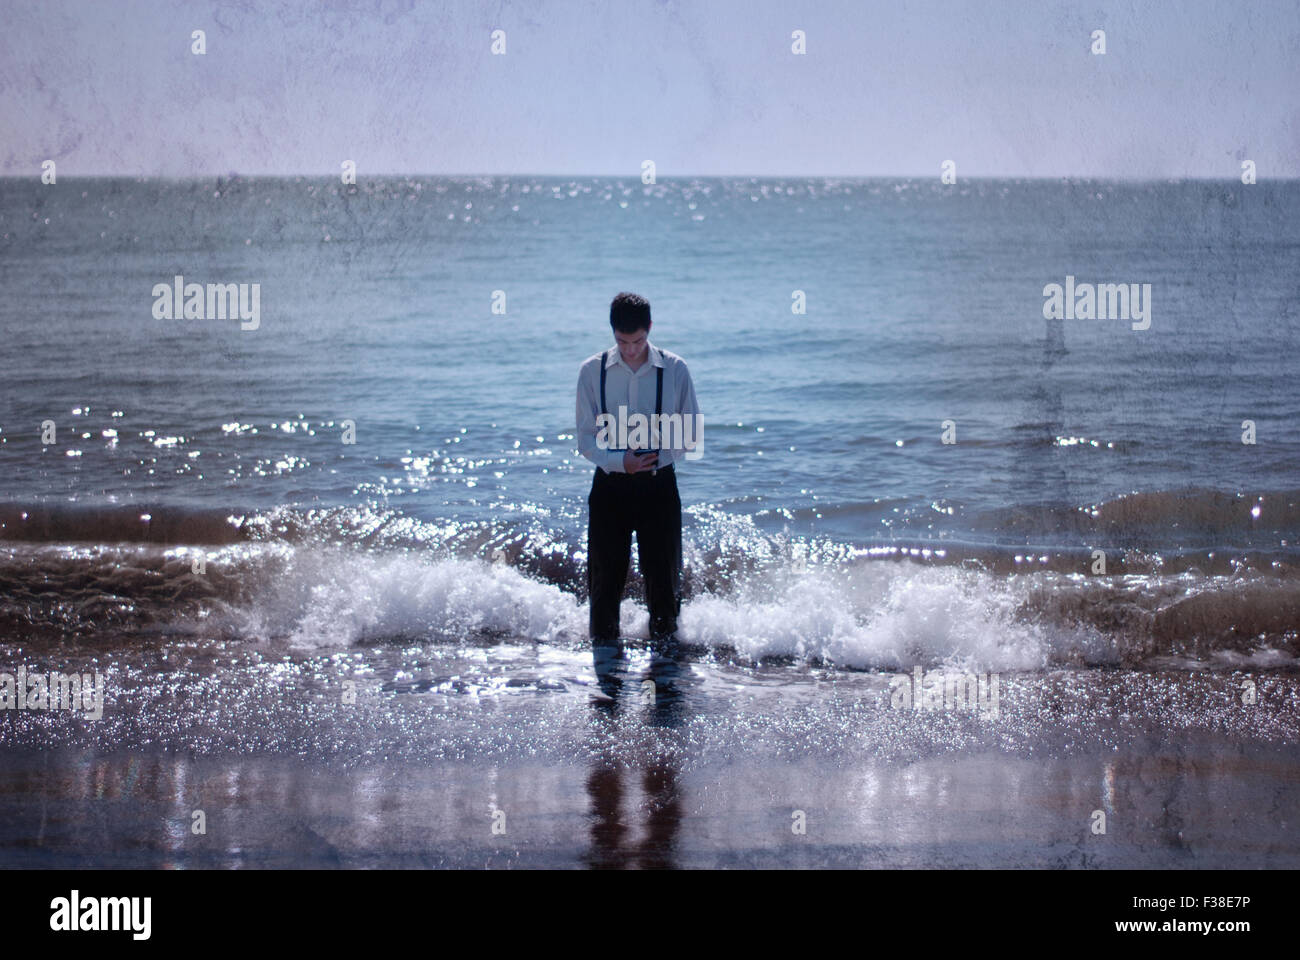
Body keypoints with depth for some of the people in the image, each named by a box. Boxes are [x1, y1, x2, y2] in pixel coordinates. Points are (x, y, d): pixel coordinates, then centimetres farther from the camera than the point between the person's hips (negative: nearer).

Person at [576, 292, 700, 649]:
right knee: (605, 577, 5)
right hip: (610, 484, 1)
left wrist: (660, 455, -14)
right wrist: (620, 462, -17)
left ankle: (665, 645, 18)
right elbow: (586, 438, 0)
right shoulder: (592, 371, -1)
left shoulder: (675, 369, -2)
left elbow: (691, 434, 3)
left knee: (663, 575, 3)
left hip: (659, 485, 0)